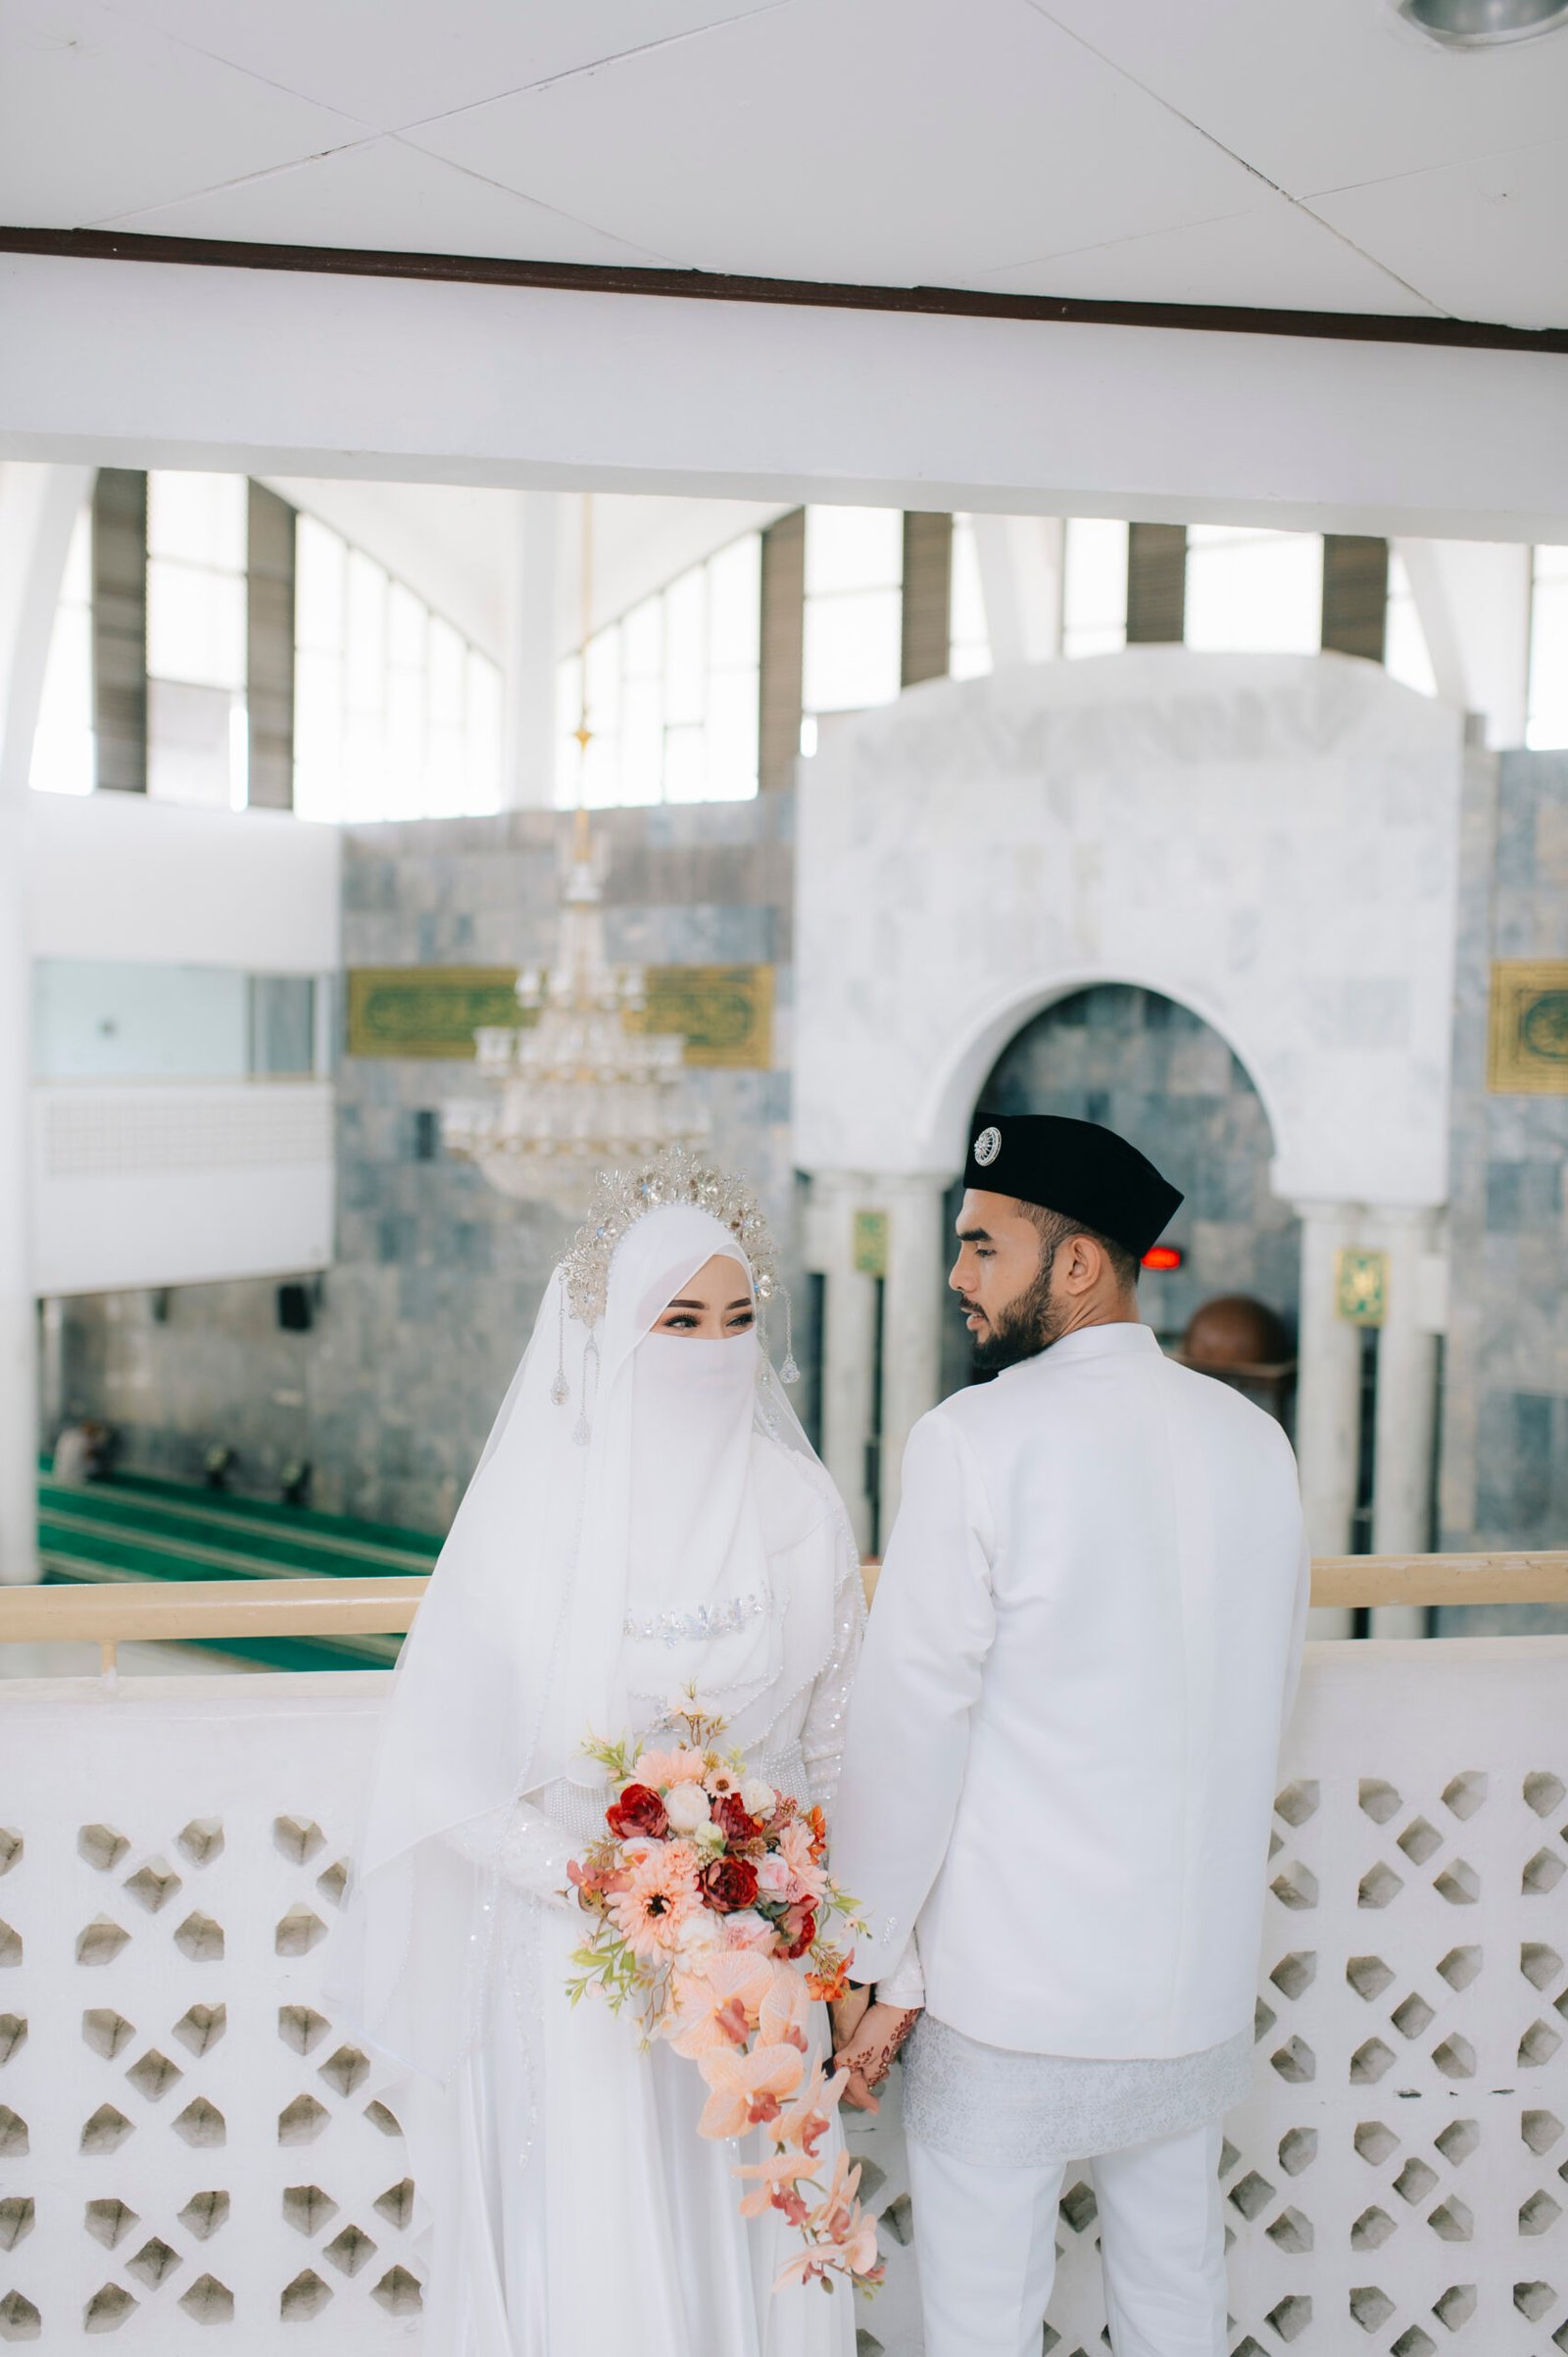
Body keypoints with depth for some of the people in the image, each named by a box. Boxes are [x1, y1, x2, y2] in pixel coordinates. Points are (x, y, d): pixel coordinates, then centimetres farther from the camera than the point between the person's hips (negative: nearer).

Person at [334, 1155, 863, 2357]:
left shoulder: (799, 1507, -3)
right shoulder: (535, 1507, -11)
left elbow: (834, 1740, 5)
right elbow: (447, 1768, -8)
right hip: (575, 1955, -2)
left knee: (750, 2242, 12)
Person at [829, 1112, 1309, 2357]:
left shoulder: (976, 1437, -17)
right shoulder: (1256, 1440, 1)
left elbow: (911, 1728, -15)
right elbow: (1261, 1705, 10)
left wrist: (874, 1973, -6)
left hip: (1012, 1989, -5)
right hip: (1201, 1982, 6)